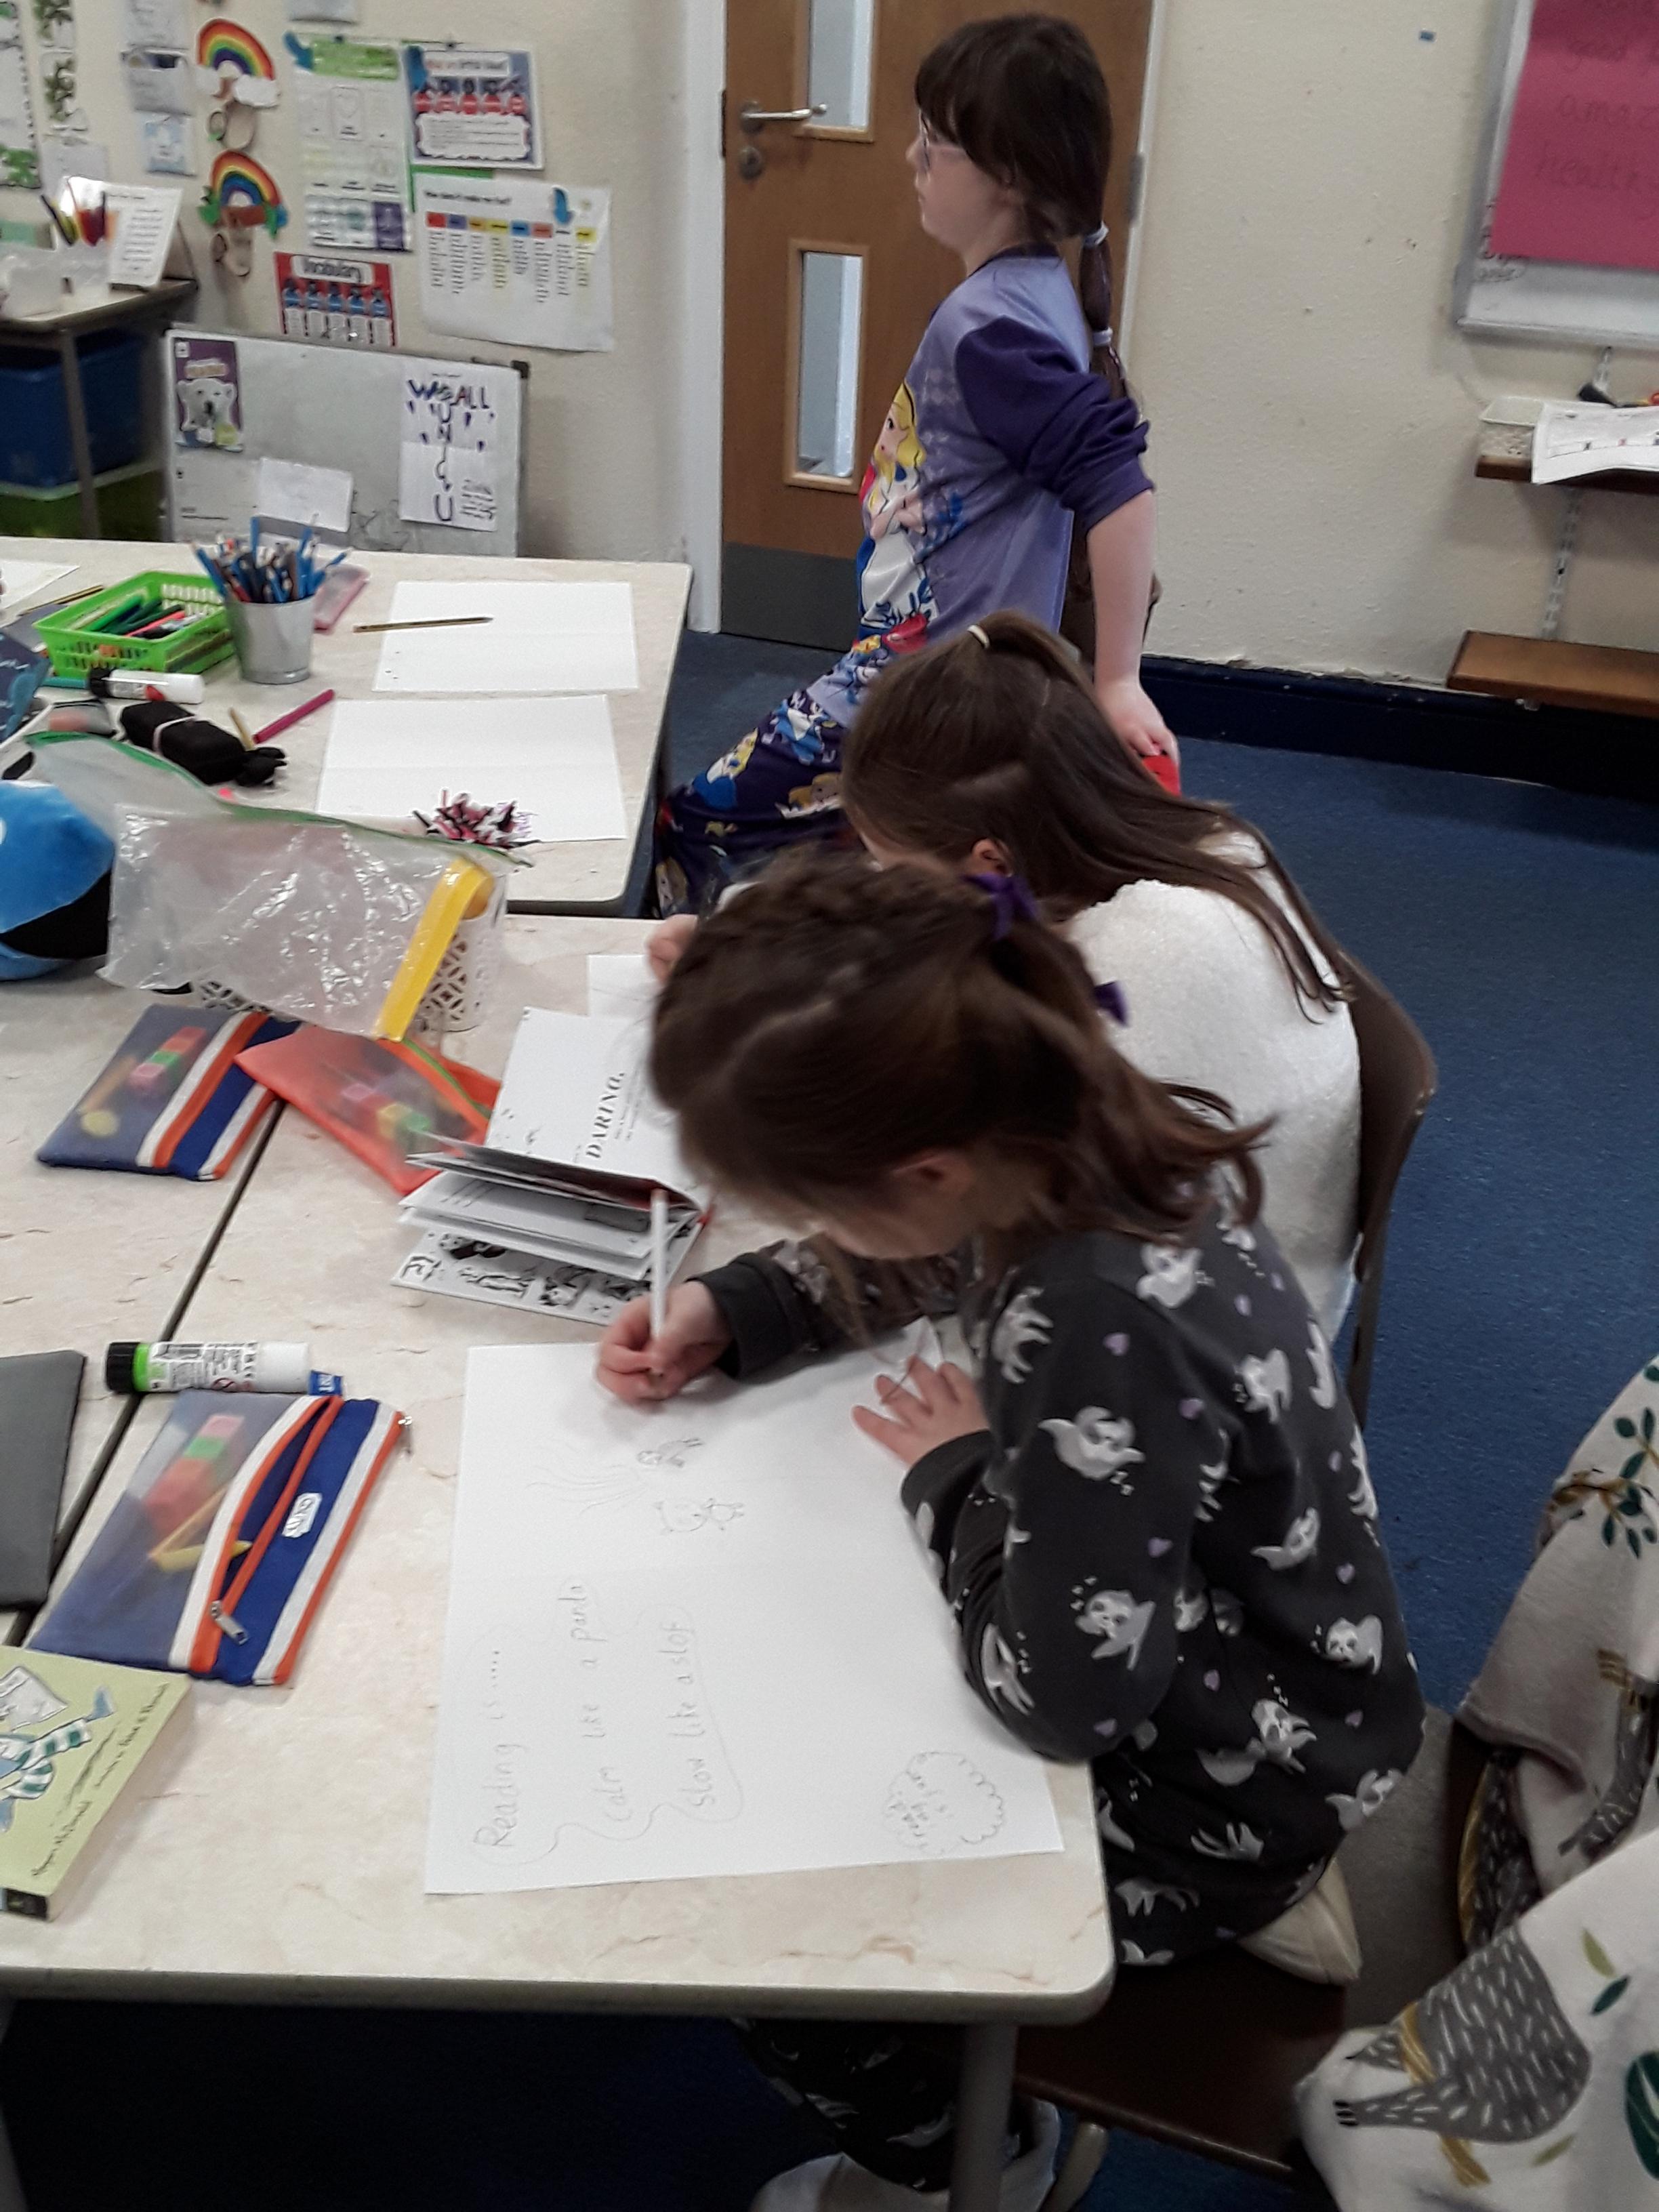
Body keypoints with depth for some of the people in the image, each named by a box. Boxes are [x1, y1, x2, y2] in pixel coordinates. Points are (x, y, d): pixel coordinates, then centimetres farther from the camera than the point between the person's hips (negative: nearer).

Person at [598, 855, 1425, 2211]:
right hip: (1164, 1662, 8)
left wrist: (954, 1474, -17)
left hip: (1208, 1804, -8)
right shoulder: (1060, 1135, -15)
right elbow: (932, 1262, 8)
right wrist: (728, 1312, -3)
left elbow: (1060, 1695, -31)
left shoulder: (1110, 1334, -41)